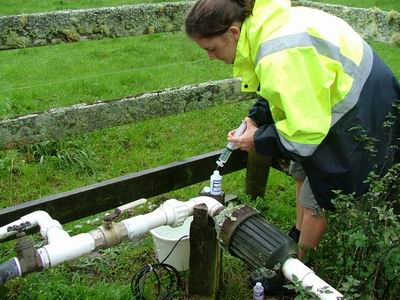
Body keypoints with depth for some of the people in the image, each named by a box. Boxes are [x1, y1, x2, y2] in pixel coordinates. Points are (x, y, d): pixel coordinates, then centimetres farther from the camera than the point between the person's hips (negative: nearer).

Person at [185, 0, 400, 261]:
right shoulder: (263, 26, -6)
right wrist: (255, 117, -1)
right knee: (303, 172, 20)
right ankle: (297, 241, 40)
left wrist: (259, 139, -14)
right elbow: (291, 90, 10)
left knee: (316, 199, 2)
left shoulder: (281, 57, -37)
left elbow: (307, 128, -30)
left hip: (359, 118, -9)